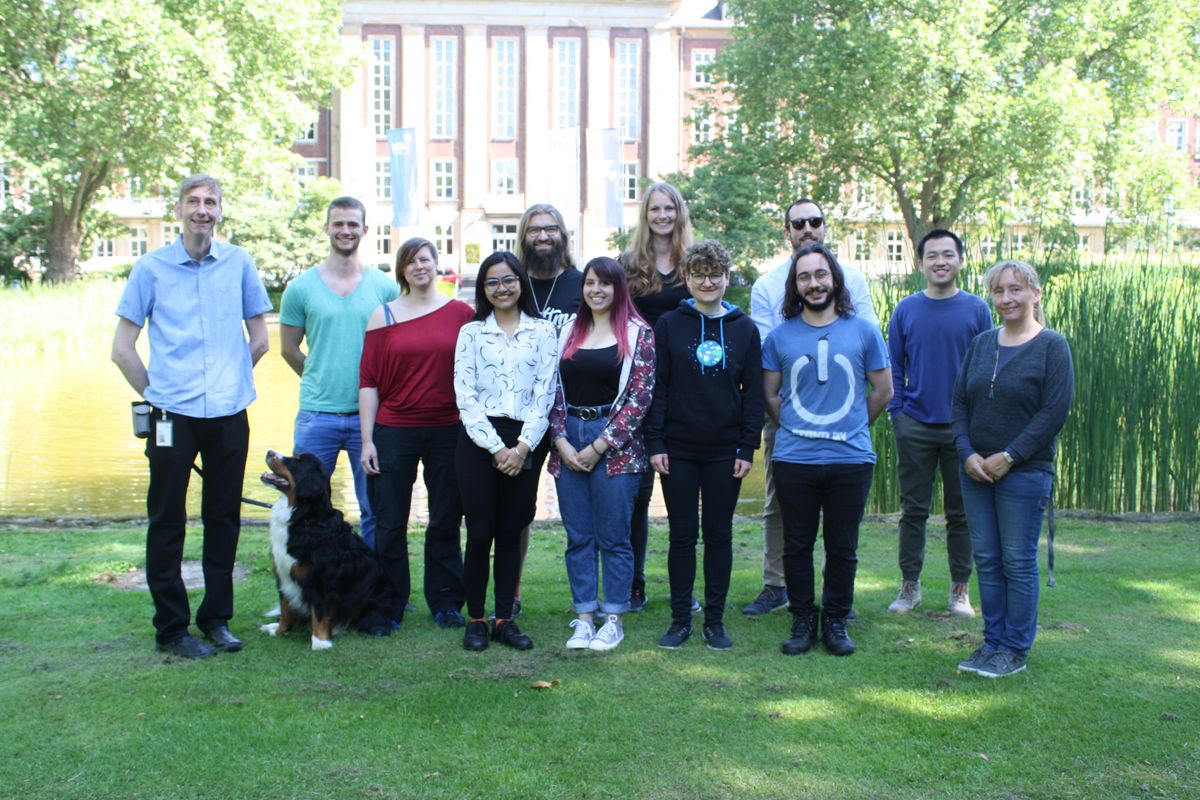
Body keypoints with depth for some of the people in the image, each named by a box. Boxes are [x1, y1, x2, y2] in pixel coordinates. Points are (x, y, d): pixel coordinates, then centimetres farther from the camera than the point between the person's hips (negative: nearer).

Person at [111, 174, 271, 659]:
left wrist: (230, 380, 12)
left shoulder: (239, 264, 5)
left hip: (229, 413, 2)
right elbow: (122, 349, 5)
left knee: (224, 518, 9)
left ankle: (216, 618, 22)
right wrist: (154, 393, 3)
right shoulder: (151, 268, 1)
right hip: (173, 415, -2)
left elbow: (259, 340, 15)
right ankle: (171, 628, 12)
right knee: (167, 522, 3)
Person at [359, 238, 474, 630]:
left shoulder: (461, 313, 2)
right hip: (394, 431, 0)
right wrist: (367, 440, -3)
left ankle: (445, 602, 23)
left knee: (445, 521, 9)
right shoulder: (383, 316, 3)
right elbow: (368, 381, 2)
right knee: (389, 524, 5)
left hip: (448, 431, 0)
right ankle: (389, 607, 18)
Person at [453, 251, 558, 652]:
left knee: (511, 533, 6)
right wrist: (496, 447, -10)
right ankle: (475, 620, 10)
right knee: (480, 533, -1)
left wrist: (523, 446, -9)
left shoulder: (542, 332, 7)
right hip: (478, 441, -1)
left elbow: (545, 394, 1)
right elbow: (465, 396, -1)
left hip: (523, 443, 1)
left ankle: (504, 619, 14)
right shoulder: (471, 332, 6)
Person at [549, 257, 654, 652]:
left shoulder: (637, 334, -2)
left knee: (614, 538, 2)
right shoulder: (568, 333, 11)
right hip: (569, 445, 4)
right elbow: (555, 391, 10)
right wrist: (561, 440, -4)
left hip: (615, 445, -4)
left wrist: (599, 446, -11)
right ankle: (584, 618, 16)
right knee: (578, 538, 8)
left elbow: (640, 397, -8)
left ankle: (613, 620, 13)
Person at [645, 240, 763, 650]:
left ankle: (715, 620, 16)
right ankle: (680, 619, 15)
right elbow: (656, 386, 0)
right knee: (682, 535, 5)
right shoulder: (669, 325, 1)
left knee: (719, 535, 7)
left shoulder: (744, 329, 5)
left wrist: (748, 448, -1)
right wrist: (655, 443, -6)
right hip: (678, 451, -1)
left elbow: (754, 393, 5)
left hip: (725, 452, 1)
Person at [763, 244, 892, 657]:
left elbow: (883, 391, 10)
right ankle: (802, 619, 19)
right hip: (794, 459, 1)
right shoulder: (780, 336, 5)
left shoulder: (863, 331, 4)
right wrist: (794, 429, 8)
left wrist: (851, 428, 11)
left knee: (842, 546, 7)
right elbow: (769, 395, 11)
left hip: (851, 458, 0)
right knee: (797, 545, 7)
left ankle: (836, 620, 21)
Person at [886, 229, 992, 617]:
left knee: (961, 512, 7)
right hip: (915, 426, 1)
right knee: (913, 509, 7)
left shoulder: (977, 309, 1)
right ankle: (909, 585, 17)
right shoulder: (905, 310, 3)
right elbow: (893, 367, 7)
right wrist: (896, 412, -2)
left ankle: (960, 588, 19)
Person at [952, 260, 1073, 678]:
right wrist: (968, 454, -5)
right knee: (986, 560, 8)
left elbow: (1055, 411, -11)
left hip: (1025, 472, -5)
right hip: (976, 471, 5)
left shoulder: (1052, 346, -5)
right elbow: (959, 403, 10)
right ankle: (992, 641, 19)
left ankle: (1016, 650, 11)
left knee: (1018, 561, 1)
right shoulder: (981, 344, 10)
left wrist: (1008, 458, -14)